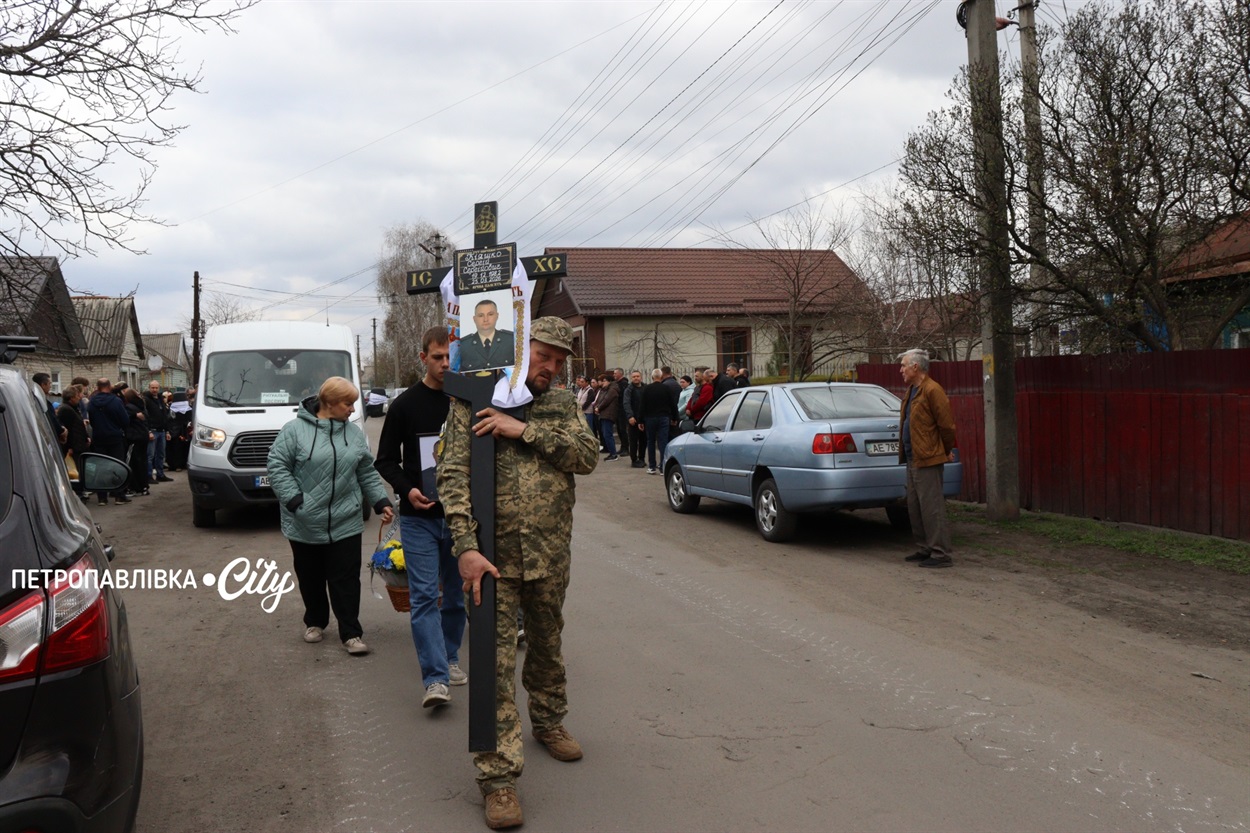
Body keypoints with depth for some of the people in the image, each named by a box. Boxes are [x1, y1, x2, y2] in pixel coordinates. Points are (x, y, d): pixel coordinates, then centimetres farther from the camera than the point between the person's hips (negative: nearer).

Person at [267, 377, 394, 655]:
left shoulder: (354, 434, 7)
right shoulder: (295, 430, -7)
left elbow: (367, 474, 13)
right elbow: (277, 467, -7)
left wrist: (381, 502, 5)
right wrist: (294, 500, -15)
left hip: (345, 524, 2)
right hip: (305, 525, -2)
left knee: (346, 580, 1)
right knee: (311, 579, 12)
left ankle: (351, 633, 7)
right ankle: (314, 622, 32)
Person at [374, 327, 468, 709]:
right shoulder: (405, 404, 0)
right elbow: (386, 460, 4)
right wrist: (407, 489, -14)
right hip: (418, 518, -2)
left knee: (456, 594, 12)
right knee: (423, 596, -8)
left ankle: (449, 660, 29)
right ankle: (436, 679, -9)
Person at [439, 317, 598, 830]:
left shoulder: (562, 406, 7)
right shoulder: (473, 402, -4)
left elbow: (587, 456, -9)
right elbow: (453, 477, -10)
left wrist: (525, 430, -19)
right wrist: (466, 547, -20)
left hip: (551, 557, 4)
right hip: (494, 557, -4)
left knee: (546, 647, 21)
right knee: (496, 664, -3)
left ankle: (548, 722, 45)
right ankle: (498, 777, 4)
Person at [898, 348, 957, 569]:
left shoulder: (932, 391, -15)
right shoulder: (911, 391, 16)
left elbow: (947, 424, -13)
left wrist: (947, 451, -1)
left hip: (927, 460, -10)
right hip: (912, 459, 10)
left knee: (932, 508, -7)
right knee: (914, 508, 15)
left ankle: (941, 554, -2)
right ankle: (925, 549, 24)